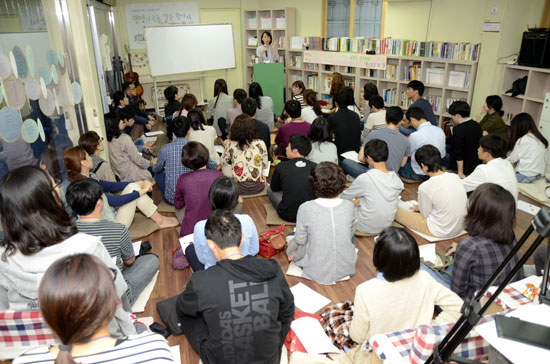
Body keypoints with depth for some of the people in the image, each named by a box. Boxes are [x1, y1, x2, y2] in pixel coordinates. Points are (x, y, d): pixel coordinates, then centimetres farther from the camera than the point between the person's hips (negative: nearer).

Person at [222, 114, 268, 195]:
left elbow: (223, 163, 8)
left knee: (225, 167, 24)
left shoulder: (231, 145, -11)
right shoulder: (260, 144, -9)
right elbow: (265, 166, 5)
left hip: (240, 188, -2)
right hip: (258, 187, 2)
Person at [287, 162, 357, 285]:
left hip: (317, 273, -2)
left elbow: (301, 240, -9)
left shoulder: (306, 208, -23)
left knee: (291, 244, 23)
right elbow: (350, 234, 2)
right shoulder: (349, 206, -15)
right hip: (346, 269, 3)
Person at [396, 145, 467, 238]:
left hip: (441, 232, -7)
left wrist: (418, 208, 12)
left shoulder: (425, 187, -25)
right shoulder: (456, 177, -6)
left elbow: (425, 215, -11)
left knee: (397, 212, 7)